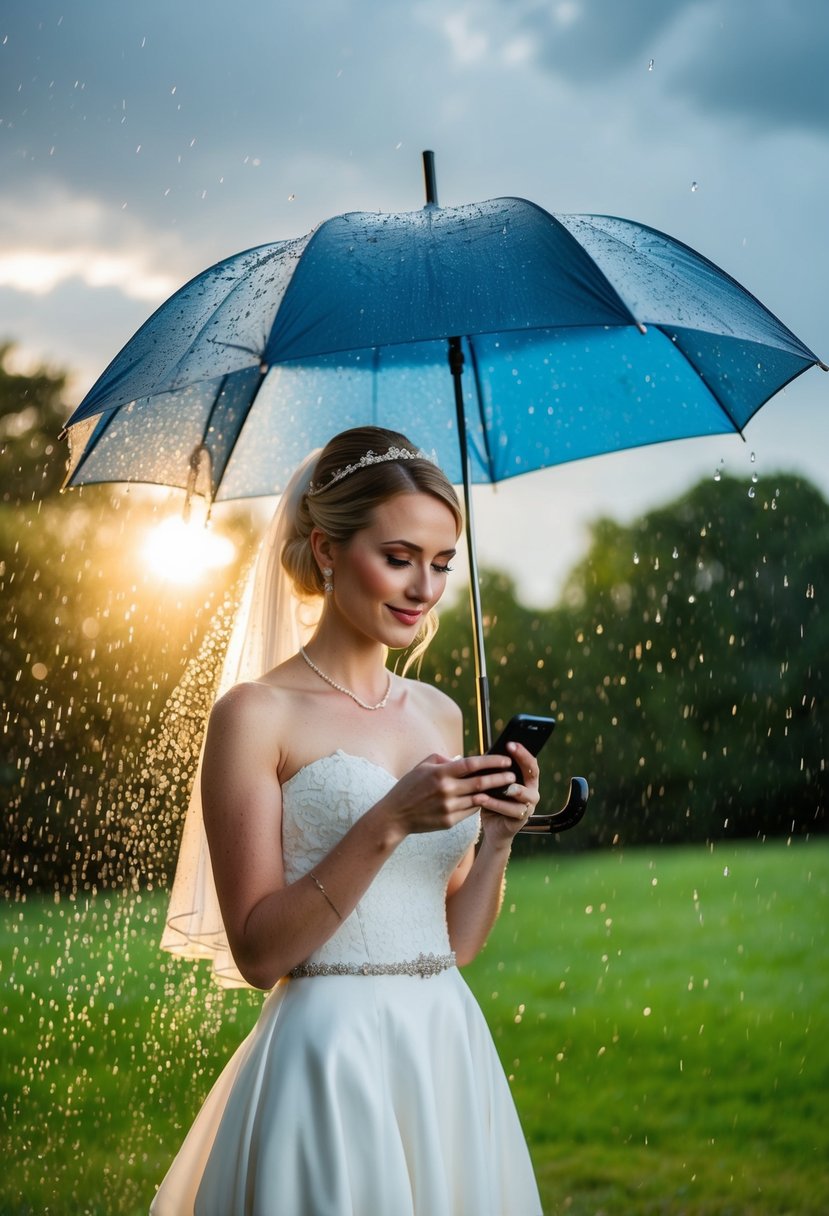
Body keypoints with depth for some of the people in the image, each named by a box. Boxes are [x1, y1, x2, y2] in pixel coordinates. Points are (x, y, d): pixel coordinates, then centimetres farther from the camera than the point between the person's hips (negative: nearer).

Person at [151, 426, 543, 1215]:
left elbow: (455, 943, 12)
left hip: (450, 1052, 6)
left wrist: (498, 836, -5)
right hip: (329, 1056, -6)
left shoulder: (439, 714, 10)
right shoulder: (256, 714, -8)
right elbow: (257, 952, -13)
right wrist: (388, 824, -21)